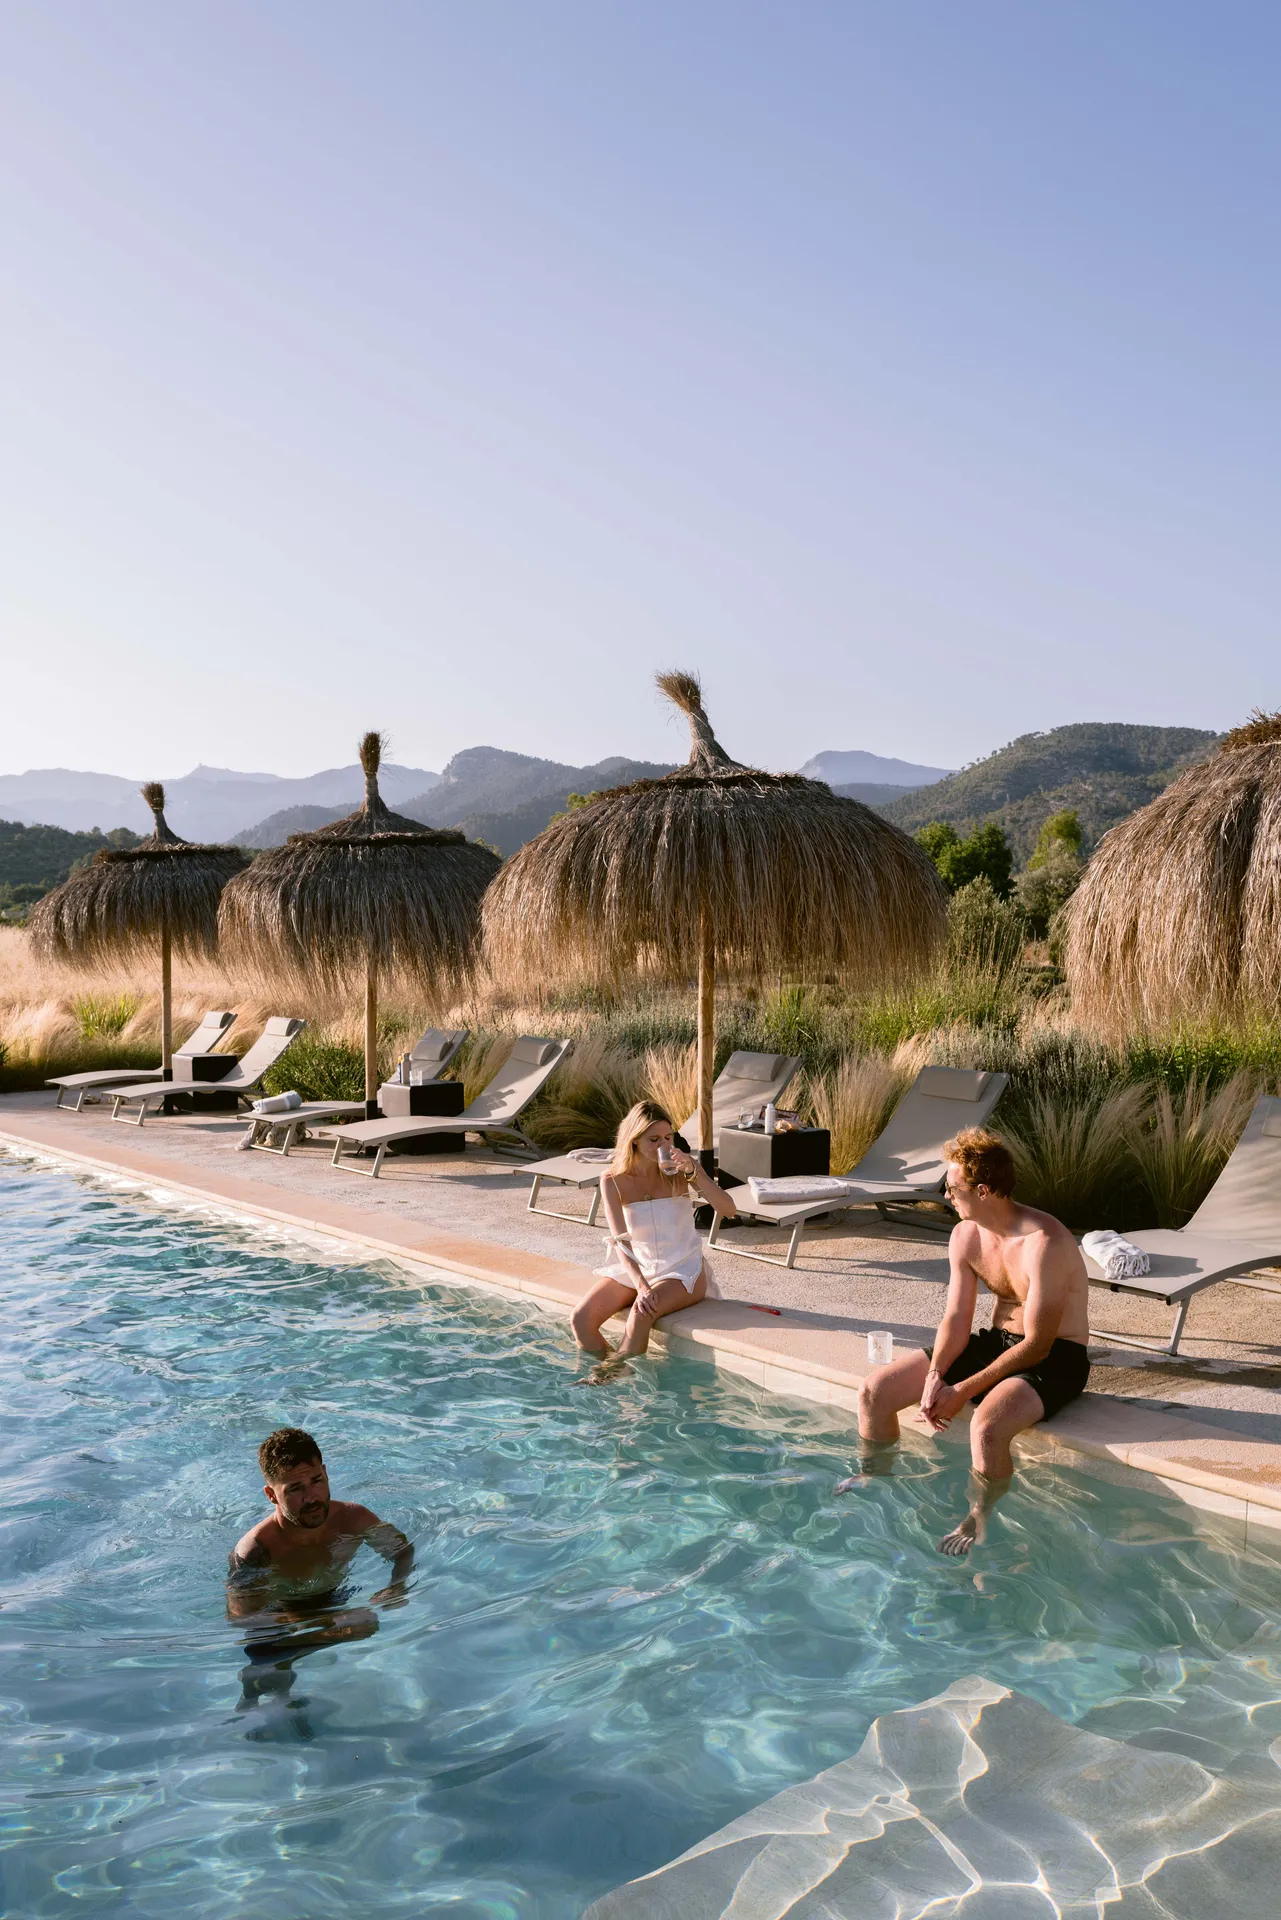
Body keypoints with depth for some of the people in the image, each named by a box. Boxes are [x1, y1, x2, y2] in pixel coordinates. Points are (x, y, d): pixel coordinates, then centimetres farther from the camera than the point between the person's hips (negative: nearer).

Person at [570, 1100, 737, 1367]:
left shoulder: (680, 1172, -6)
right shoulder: (613, 1182, -6)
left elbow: (729, 1210, -15)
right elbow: (620, 1241, -14)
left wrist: (695, 1172, -27)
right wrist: (640, 1285, -29)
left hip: (683, 1271, -2)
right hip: (633, 1268, 2)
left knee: (640, 1315, -31)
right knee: (582, 1318, -19)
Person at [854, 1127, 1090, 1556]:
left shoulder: (1043, 1243, -28)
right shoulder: (965, 1236, -3)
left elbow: (1037, 1345, -25)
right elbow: (957, 1319, 2)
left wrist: (963, 1391, -24)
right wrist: (935, 1376, -17)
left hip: (1055, 1359, -8)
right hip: (997, 1340, 8)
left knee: (987, 1426, -38)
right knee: (874, 1391, -3)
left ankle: (977, 1526, -11)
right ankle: (874, 1484, 22)